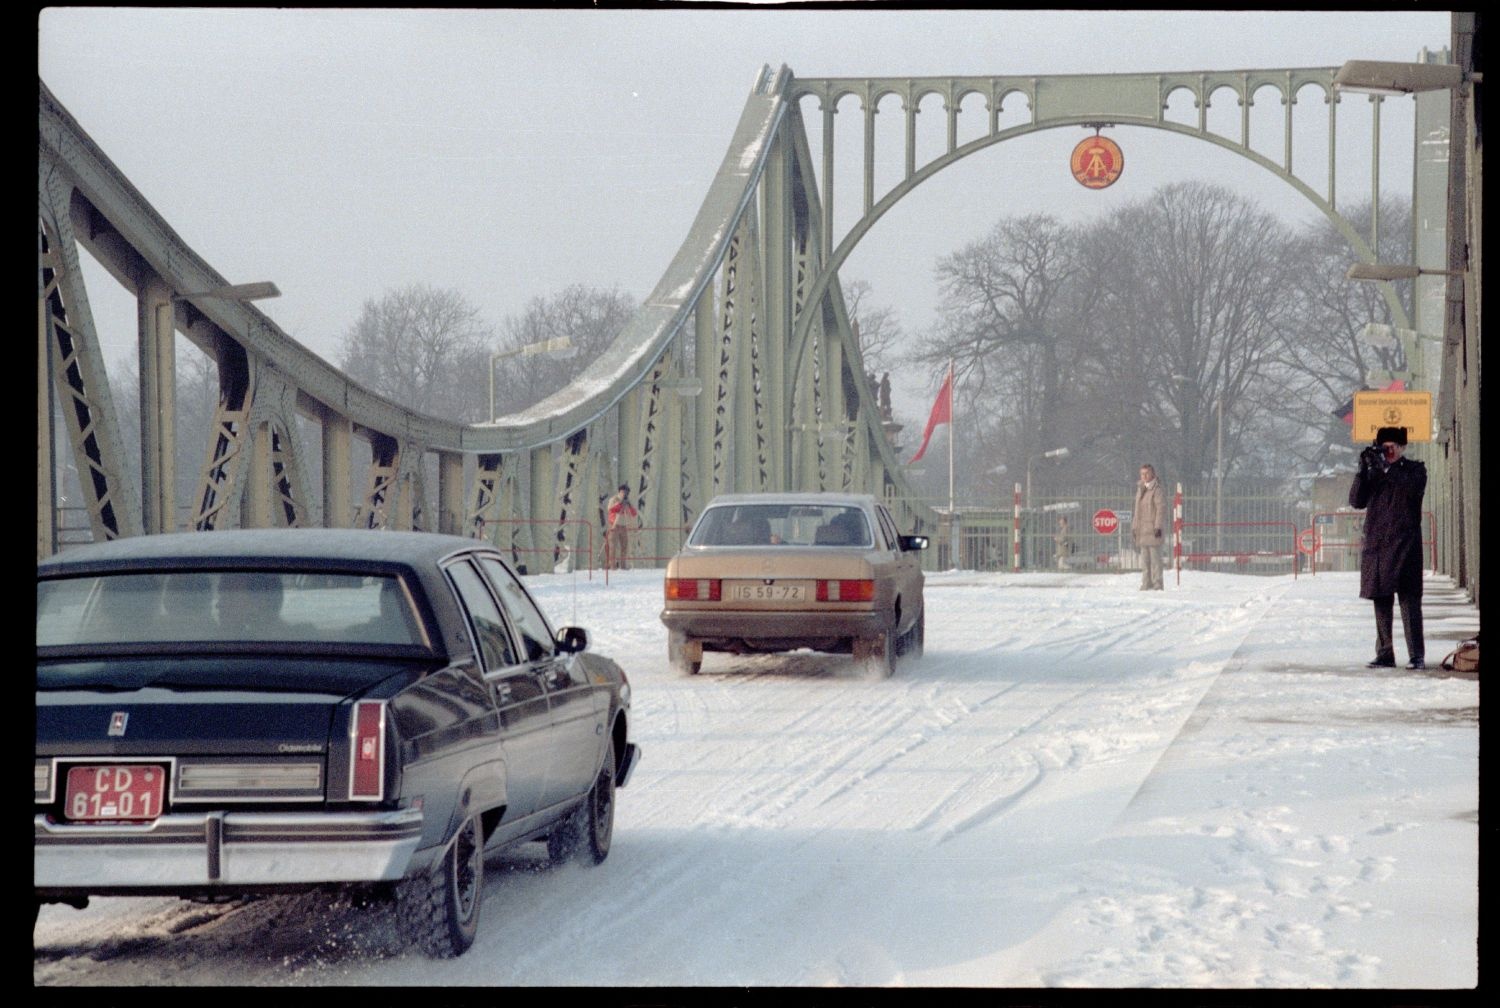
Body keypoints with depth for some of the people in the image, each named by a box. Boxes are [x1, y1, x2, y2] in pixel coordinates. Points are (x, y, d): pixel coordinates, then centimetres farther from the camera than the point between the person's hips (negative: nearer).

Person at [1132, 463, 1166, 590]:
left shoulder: (1156, 490, -7)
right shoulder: (1140, 490, 17)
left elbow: (1161, 509, -12)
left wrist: (1158, 527, -18)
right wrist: (1134, 527, 20)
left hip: (1153, 529, -8)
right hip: (1142, 530, 8)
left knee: (1154, 556, -9)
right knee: (1145, 558, 9)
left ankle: (1157, 583, -8)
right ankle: (1147, 583, 13)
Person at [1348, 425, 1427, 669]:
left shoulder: (1414, 469, 6)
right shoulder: (1373, 473, 15)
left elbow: (1413, 488, -16)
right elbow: (1357, 501, 5)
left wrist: (1386, 467, -20)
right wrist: (1363, 469, -6)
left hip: (1405, 545, -4)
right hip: (1377, 545, 4)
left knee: (1409, 600, -9)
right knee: (1381, 602, 5)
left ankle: (1416, 656, -11)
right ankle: (1384, 655, 9)